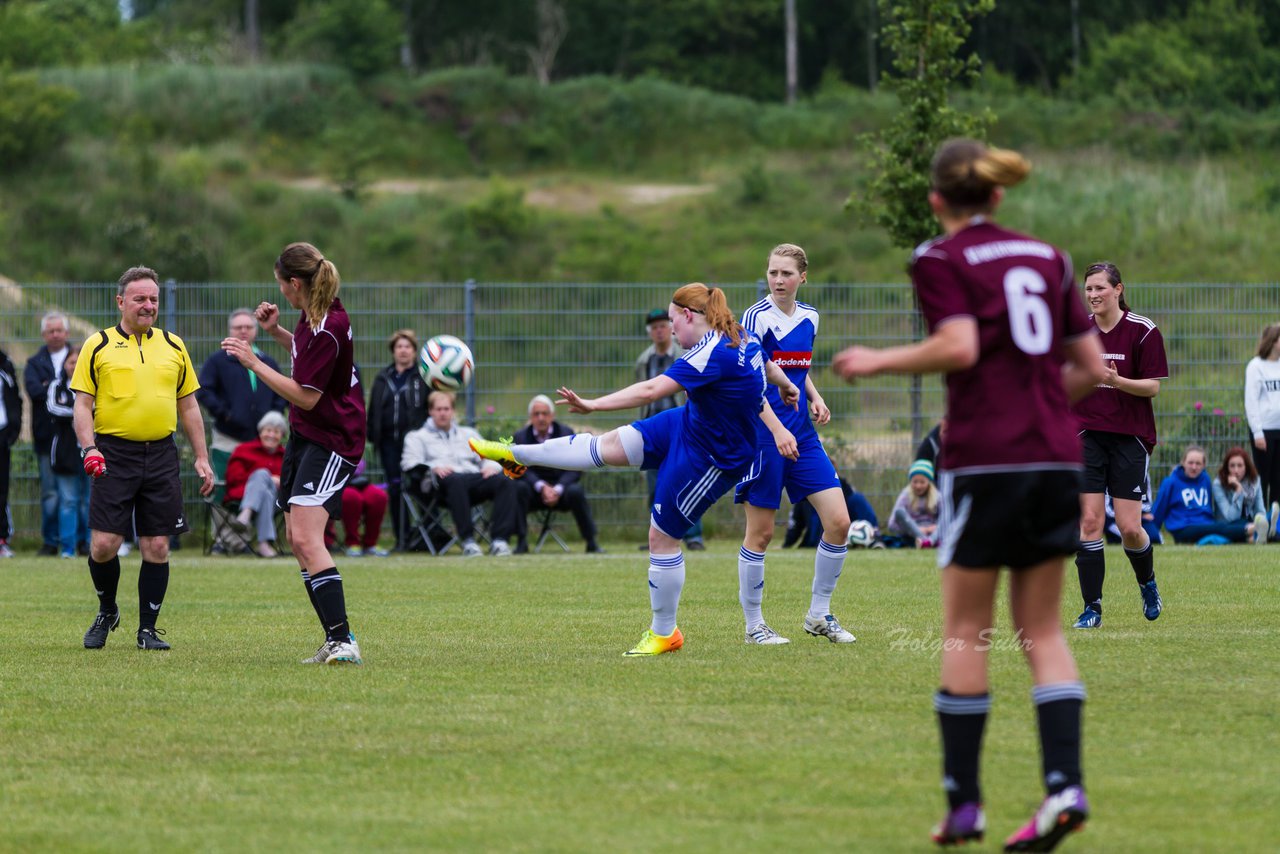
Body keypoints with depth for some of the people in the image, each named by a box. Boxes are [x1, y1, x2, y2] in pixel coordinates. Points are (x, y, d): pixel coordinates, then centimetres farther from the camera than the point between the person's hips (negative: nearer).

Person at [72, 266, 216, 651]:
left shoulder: (173, 346, 12)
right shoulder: (98, 345, 3)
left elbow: (188, 405, 17)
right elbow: (82, 403, 1)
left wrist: (201, 458, 12)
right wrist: (88, 447, -15)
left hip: (161, 454, 3)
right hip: (114, 453, -3)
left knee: (157, 547, 0)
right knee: (104, 543, -8)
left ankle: (148, 629, 9)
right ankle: (107, 612, 17)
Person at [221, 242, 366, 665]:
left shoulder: (328, 329, -23)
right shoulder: (312, 316, 6)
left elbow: (306, 396, -21)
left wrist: (254, 362, -17)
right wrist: (276, 332, 13)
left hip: (331, 442, -11)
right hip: (304, 436, 11)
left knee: (306, 538, -22)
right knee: (295, 538, 10)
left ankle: (343, 642, -26)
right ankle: (335, 640, 13)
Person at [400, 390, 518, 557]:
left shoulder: (469, 434, 36)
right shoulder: (418, 437, 26)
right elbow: (410, 464, 7)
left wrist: (491, 466, -1)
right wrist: (433, 468, -13)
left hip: (474, 477, 4)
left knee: (505, 482, -29)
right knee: (455, 481, -44)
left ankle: (499, 540, -41)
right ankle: (468, 541, -48)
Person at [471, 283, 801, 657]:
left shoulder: (712, 354, -31)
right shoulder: (742, 338, -3)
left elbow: (652, 390, -35)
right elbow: (768, 365, 20)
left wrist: (593, 405, -33)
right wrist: (788, 387, 42)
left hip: (712, 462, -9)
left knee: (662, 536, 1)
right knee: (610, 445, 6)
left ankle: (664, 633, 16)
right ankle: (517, 455, 16)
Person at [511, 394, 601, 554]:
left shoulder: (566, 434, 0)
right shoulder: (520, 437, 0)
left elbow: (574, 469, -6)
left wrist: (557, 490, -23)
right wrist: (542, 487, -26)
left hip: (561, 489, 0)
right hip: (534, 489, 0)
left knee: (576, 491, -32)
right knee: (519, 488, -31)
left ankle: (591, 543, -21)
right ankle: (522, 542, -25)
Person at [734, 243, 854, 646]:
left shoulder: (809, 318, 9)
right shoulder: (757, 317, -10)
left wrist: (814, 397, 6)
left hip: (803, 435, 6)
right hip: (763, 434, -6)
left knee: (838, 522, -1)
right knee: (760, 531, -1)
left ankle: (819, 615, 13)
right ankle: (753, 625, 11)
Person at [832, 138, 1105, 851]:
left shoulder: (942, 260, -1)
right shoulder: (1046, 257, 15)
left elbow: (960, 347, -17)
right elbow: (1091, 367, 12)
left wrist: (880, 361, -4)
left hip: (985, 462, -5)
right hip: (1057, 459, 5)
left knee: (966, 629, 5)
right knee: (1042, 630, 9)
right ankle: (1066, 783, -8)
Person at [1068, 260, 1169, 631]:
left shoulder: (1144, 331, -6)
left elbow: (1153, 386, -9)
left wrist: (1117, 381, -24)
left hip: (1130, 438, -3)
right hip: (1087, 435, 3)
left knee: (1129, 528, -4)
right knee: (1089, 521, -7)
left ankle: (1148, 585, 27)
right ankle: (1092, 607, -2)